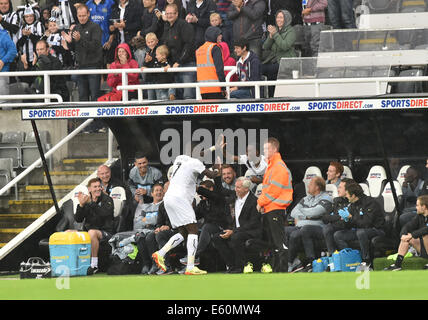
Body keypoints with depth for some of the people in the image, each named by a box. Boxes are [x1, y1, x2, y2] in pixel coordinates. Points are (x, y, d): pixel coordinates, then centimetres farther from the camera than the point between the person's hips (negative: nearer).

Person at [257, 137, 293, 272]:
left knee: (279, 241, -11)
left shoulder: (279, 167, -12)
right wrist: (262, 202, 9)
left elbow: (274, 190, -17)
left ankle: (283, 268, -12)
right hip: (268, 209, 10)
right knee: (272, 240, 12)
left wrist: (261, 202, -9)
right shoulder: (271, 166, 20)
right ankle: (277, 267, 16)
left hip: (276, 208, -10)